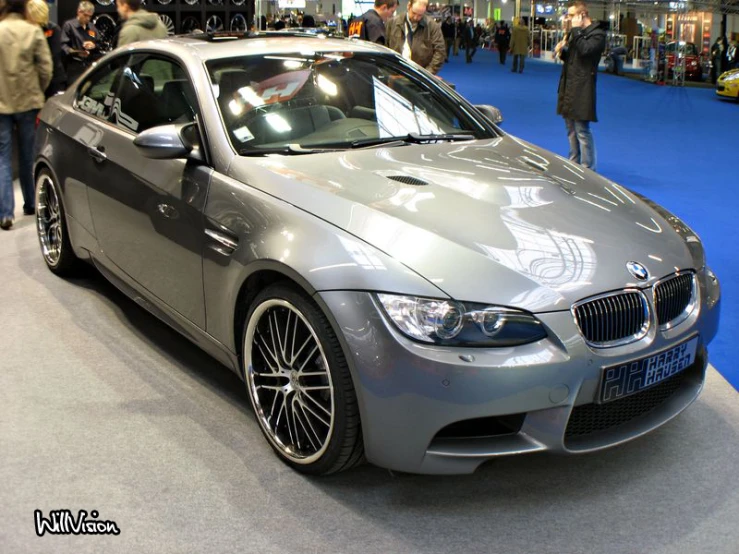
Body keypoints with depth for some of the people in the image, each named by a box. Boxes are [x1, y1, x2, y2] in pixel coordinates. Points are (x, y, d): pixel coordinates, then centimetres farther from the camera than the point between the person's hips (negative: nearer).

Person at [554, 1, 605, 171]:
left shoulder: (597, 34, -8)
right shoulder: (577, 33, 18)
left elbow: (585, 50, -25)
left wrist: (576, 29, -16)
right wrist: (561, 50, 4)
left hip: (582, 89, -9)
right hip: (569, 86, 9)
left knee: (582, 131, -9)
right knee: (571, 130, 15)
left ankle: (587, 170, -5)